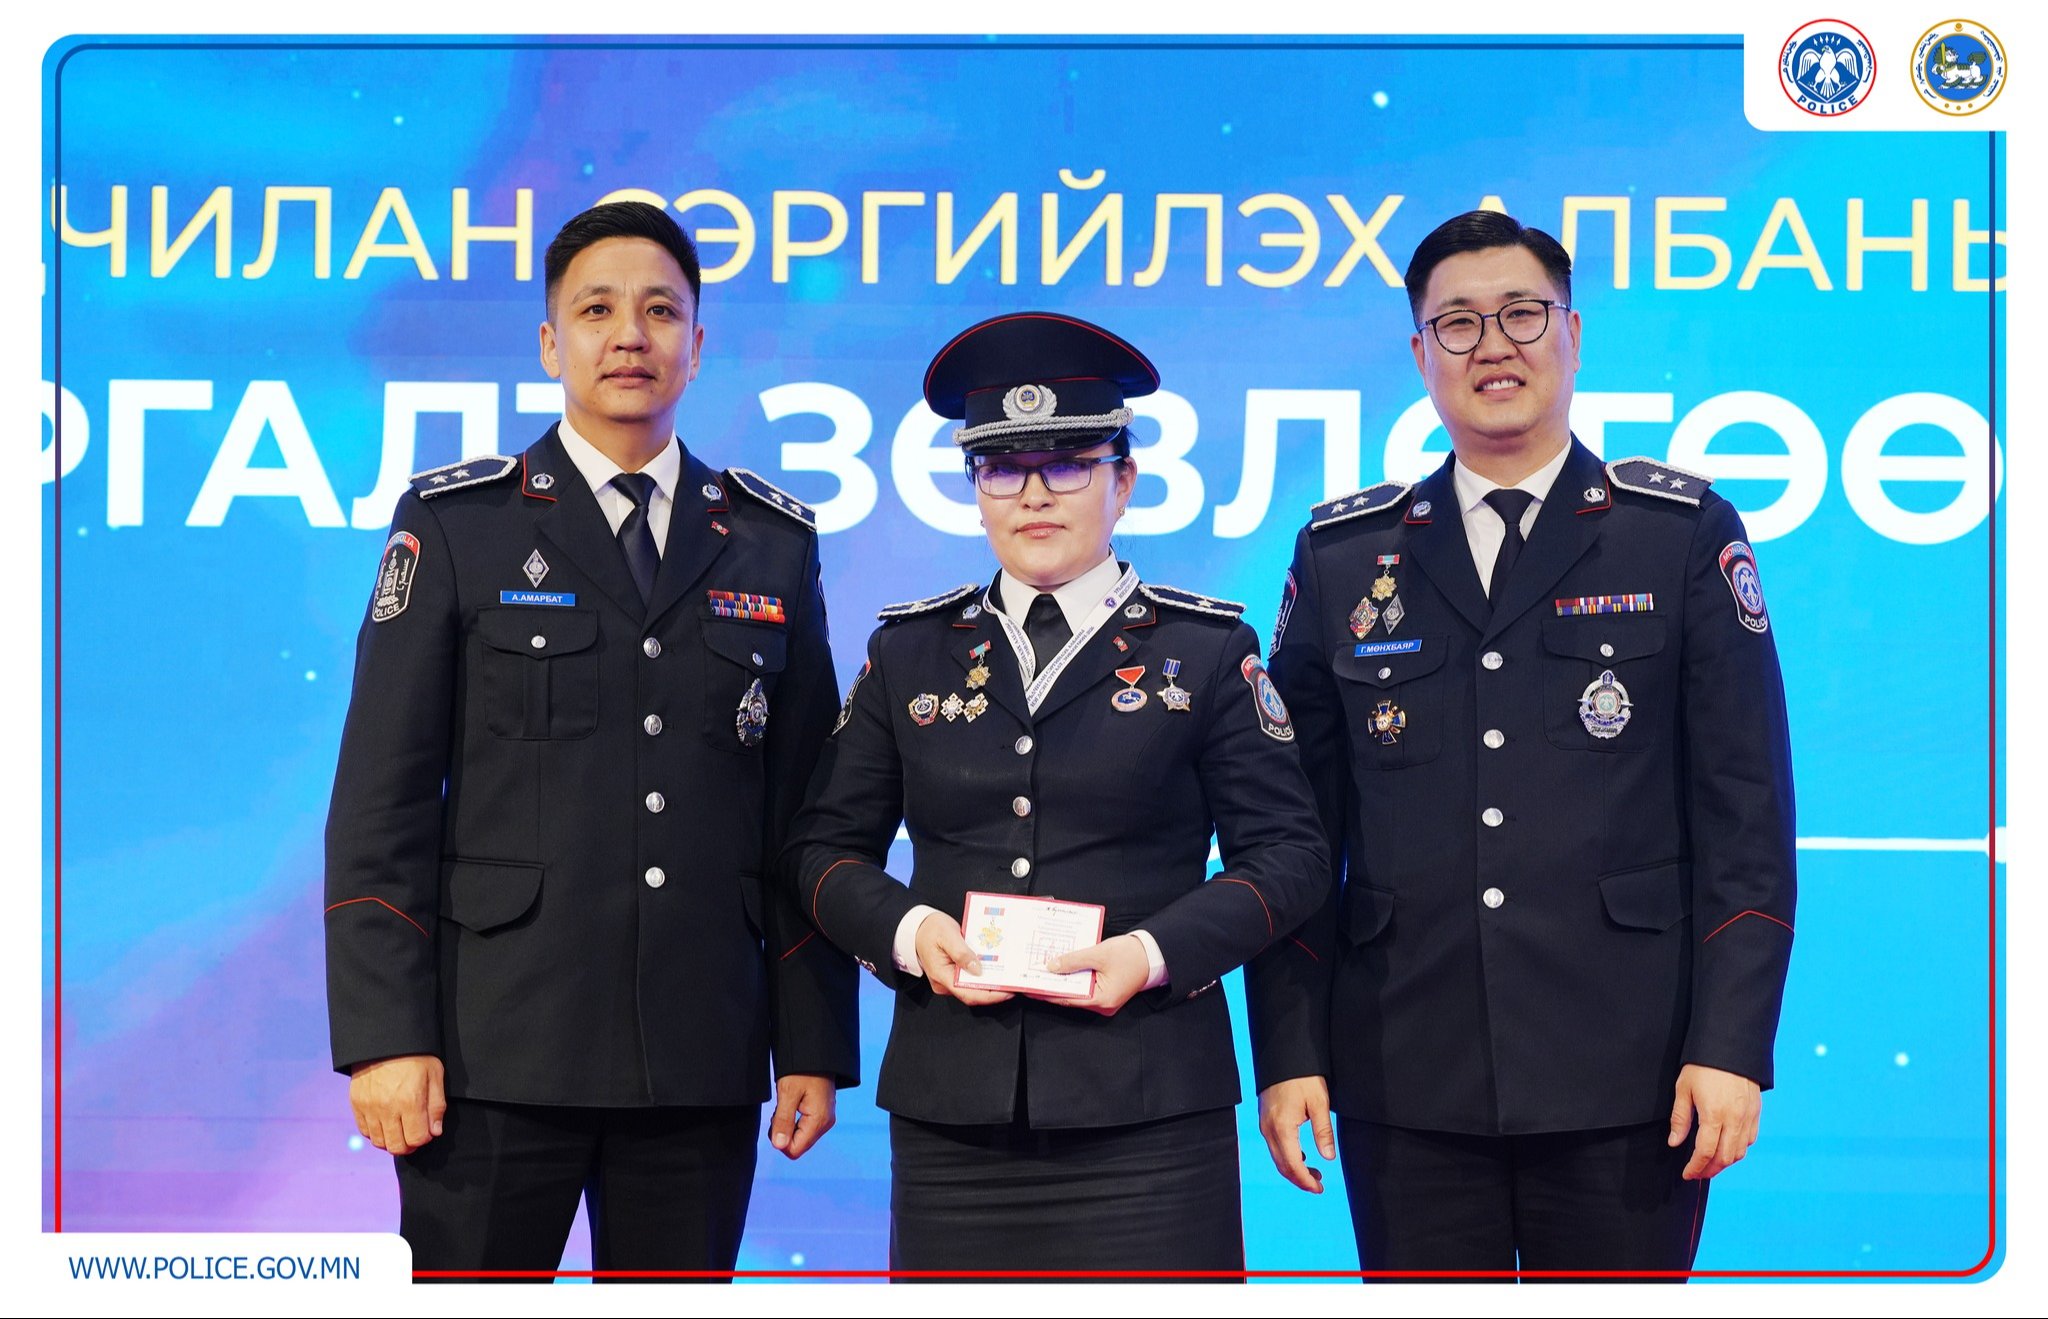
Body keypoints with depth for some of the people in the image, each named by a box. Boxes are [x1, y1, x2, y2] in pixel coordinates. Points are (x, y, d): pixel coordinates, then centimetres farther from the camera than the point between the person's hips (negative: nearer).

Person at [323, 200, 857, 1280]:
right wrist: (383, 1036, -9)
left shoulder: (773, 542, 11)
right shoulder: (454, 525, 3)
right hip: (497, 1055, -2)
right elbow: (381, 800, -1)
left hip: (704, 1059, 3)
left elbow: (806, 814, 10)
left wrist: (815, 1045, 6)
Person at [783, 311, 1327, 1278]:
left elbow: (1287, 853, 3)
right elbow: (827, 845, 13)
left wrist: (1154, 950, -12)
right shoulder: (908, 653, 13)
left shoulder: (1207, 651, 6)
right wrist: (907, 930, -7)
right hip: (951, 1113, 2)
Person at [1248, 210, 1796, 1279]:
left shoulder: (1686, 536, 4)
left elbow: (1747, 818, 1)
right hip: (1406, 1080, 2)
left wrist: (1731, 1047, -7)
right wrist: (1288, 1053, 2)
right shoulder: (1341, 557, 9)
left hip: (1625, 1077, -1)